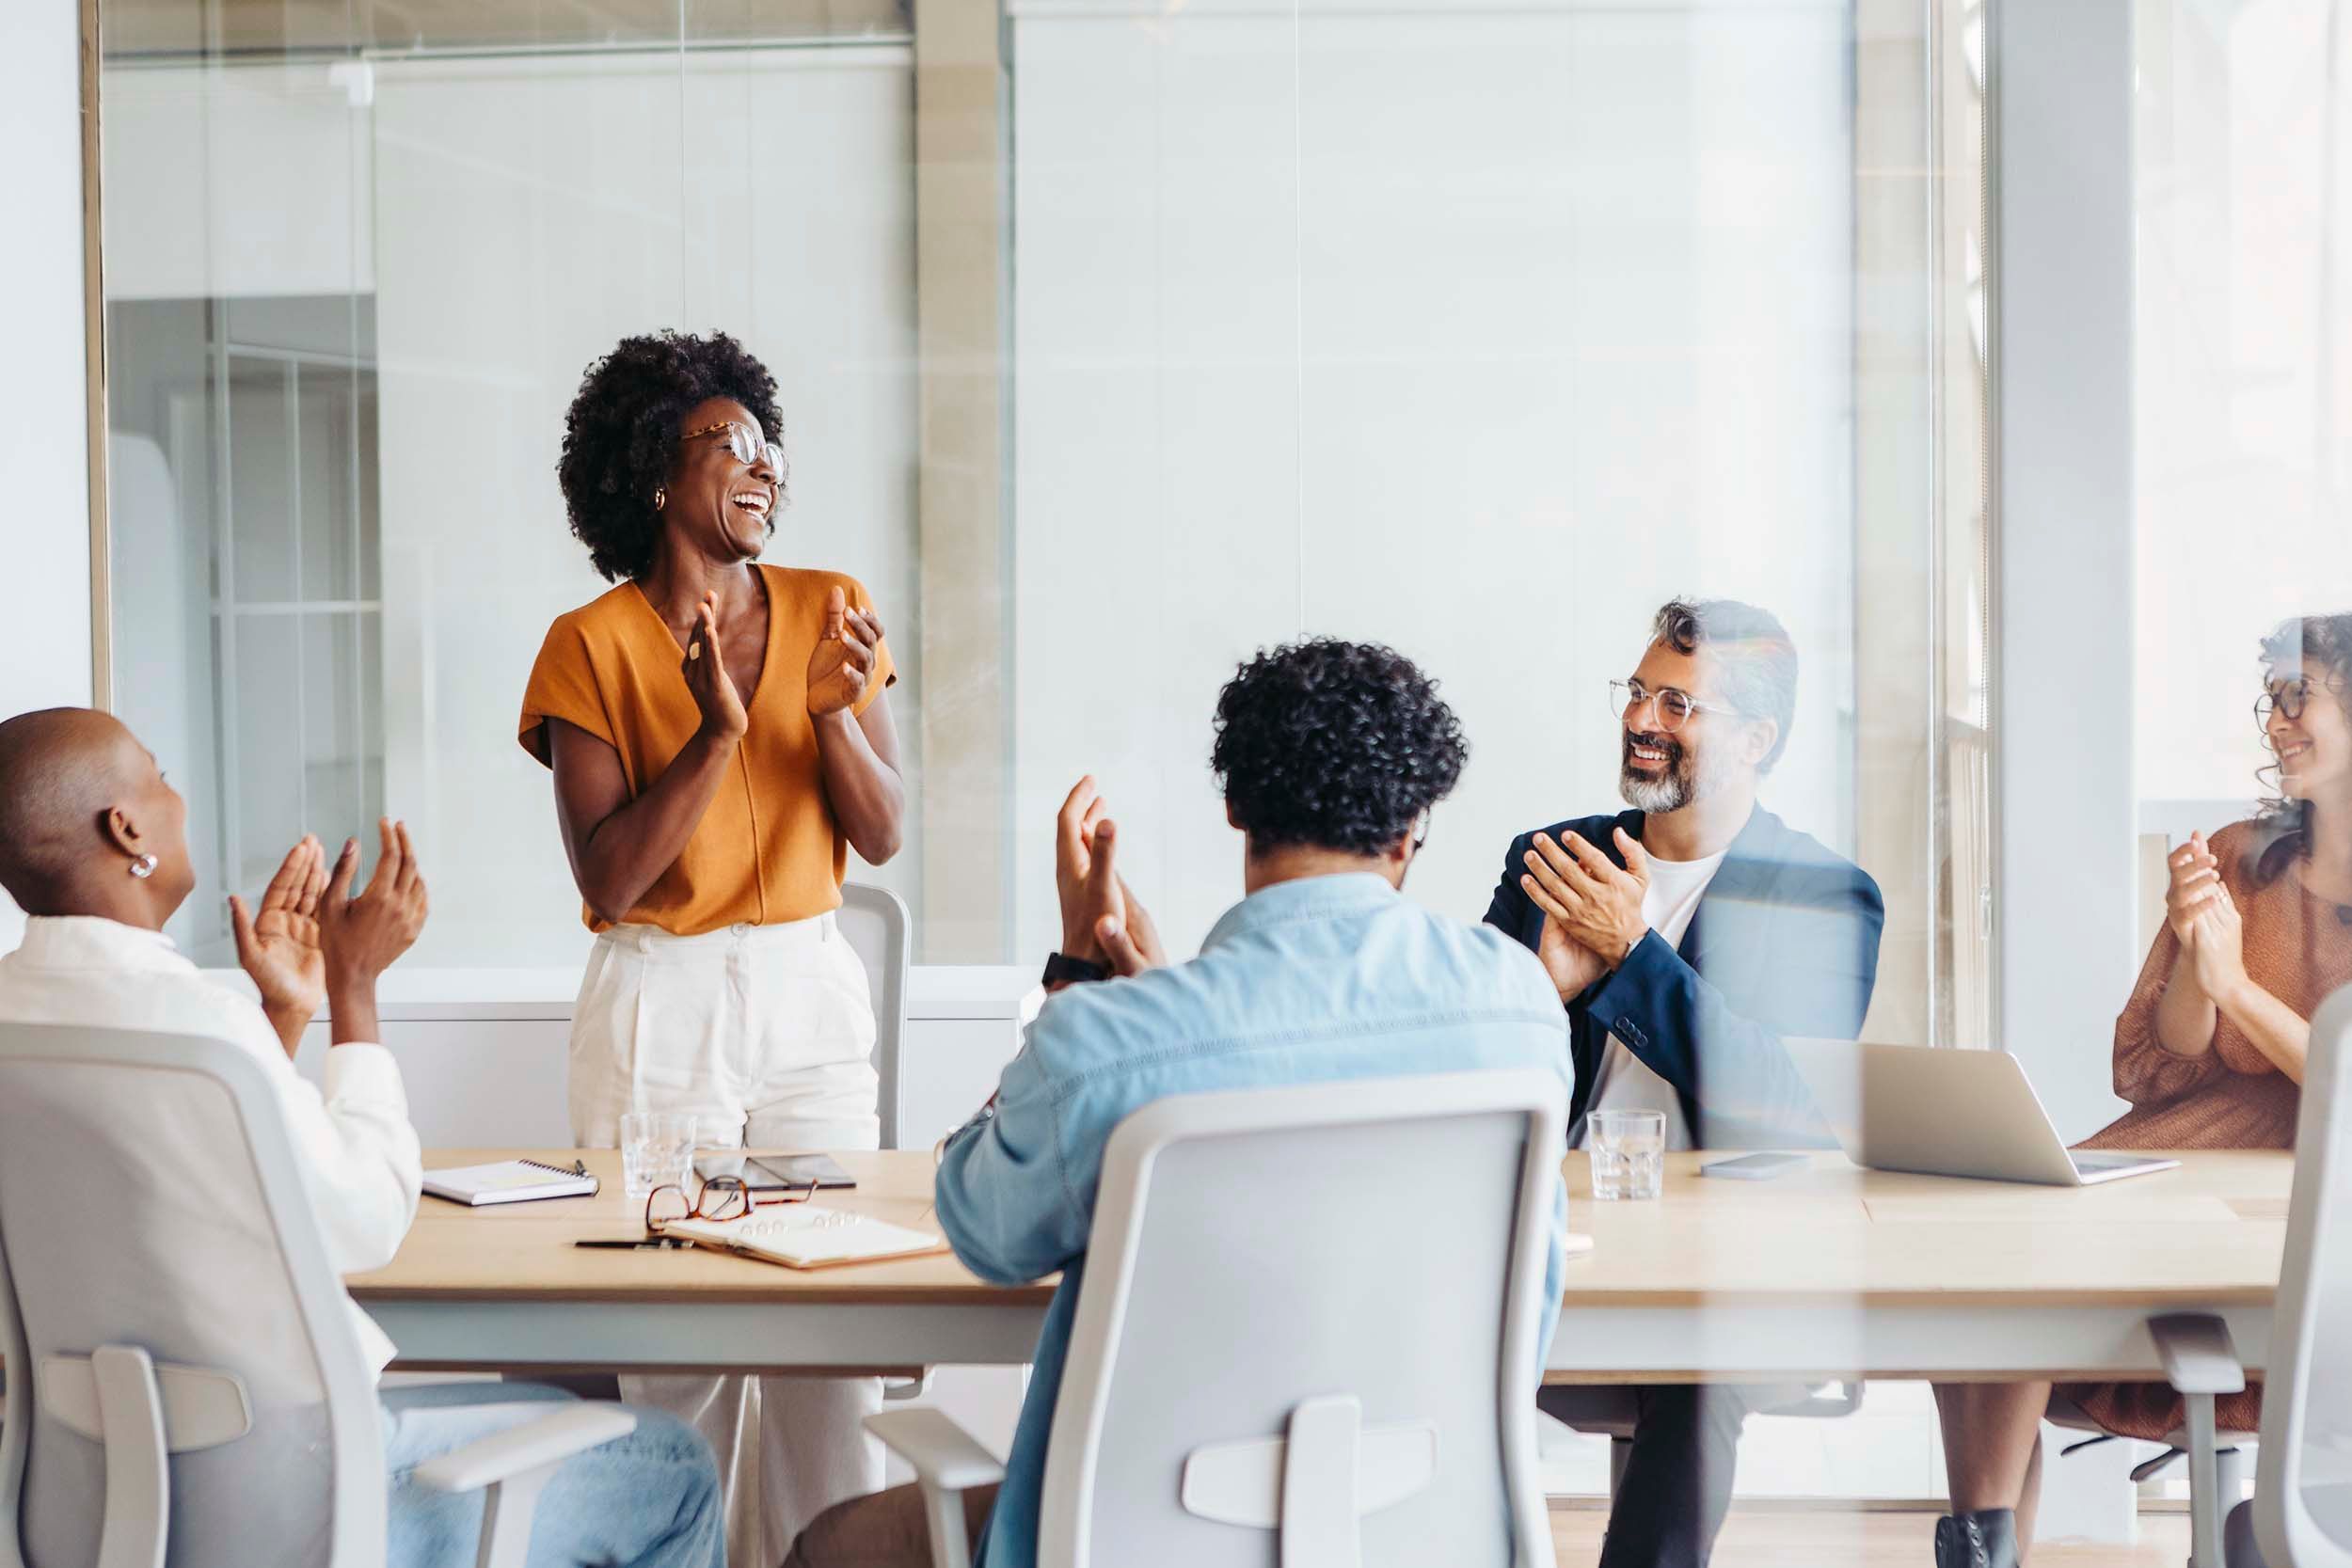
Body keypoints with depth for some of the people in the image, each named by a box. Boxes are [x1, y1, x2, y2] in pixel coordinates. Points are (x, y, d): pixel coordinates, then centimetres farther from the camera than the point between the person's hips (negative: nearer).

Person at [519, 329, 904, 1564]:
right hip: (660, 1010, -3)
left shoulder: (830, 615, 5)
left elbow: (881, 837, 2)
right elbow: (607, 882, -10)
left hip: (811, 997, 3)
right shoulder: (591, 645, -4)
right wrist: (716, 734, -20)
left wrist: (832, 711, -15)